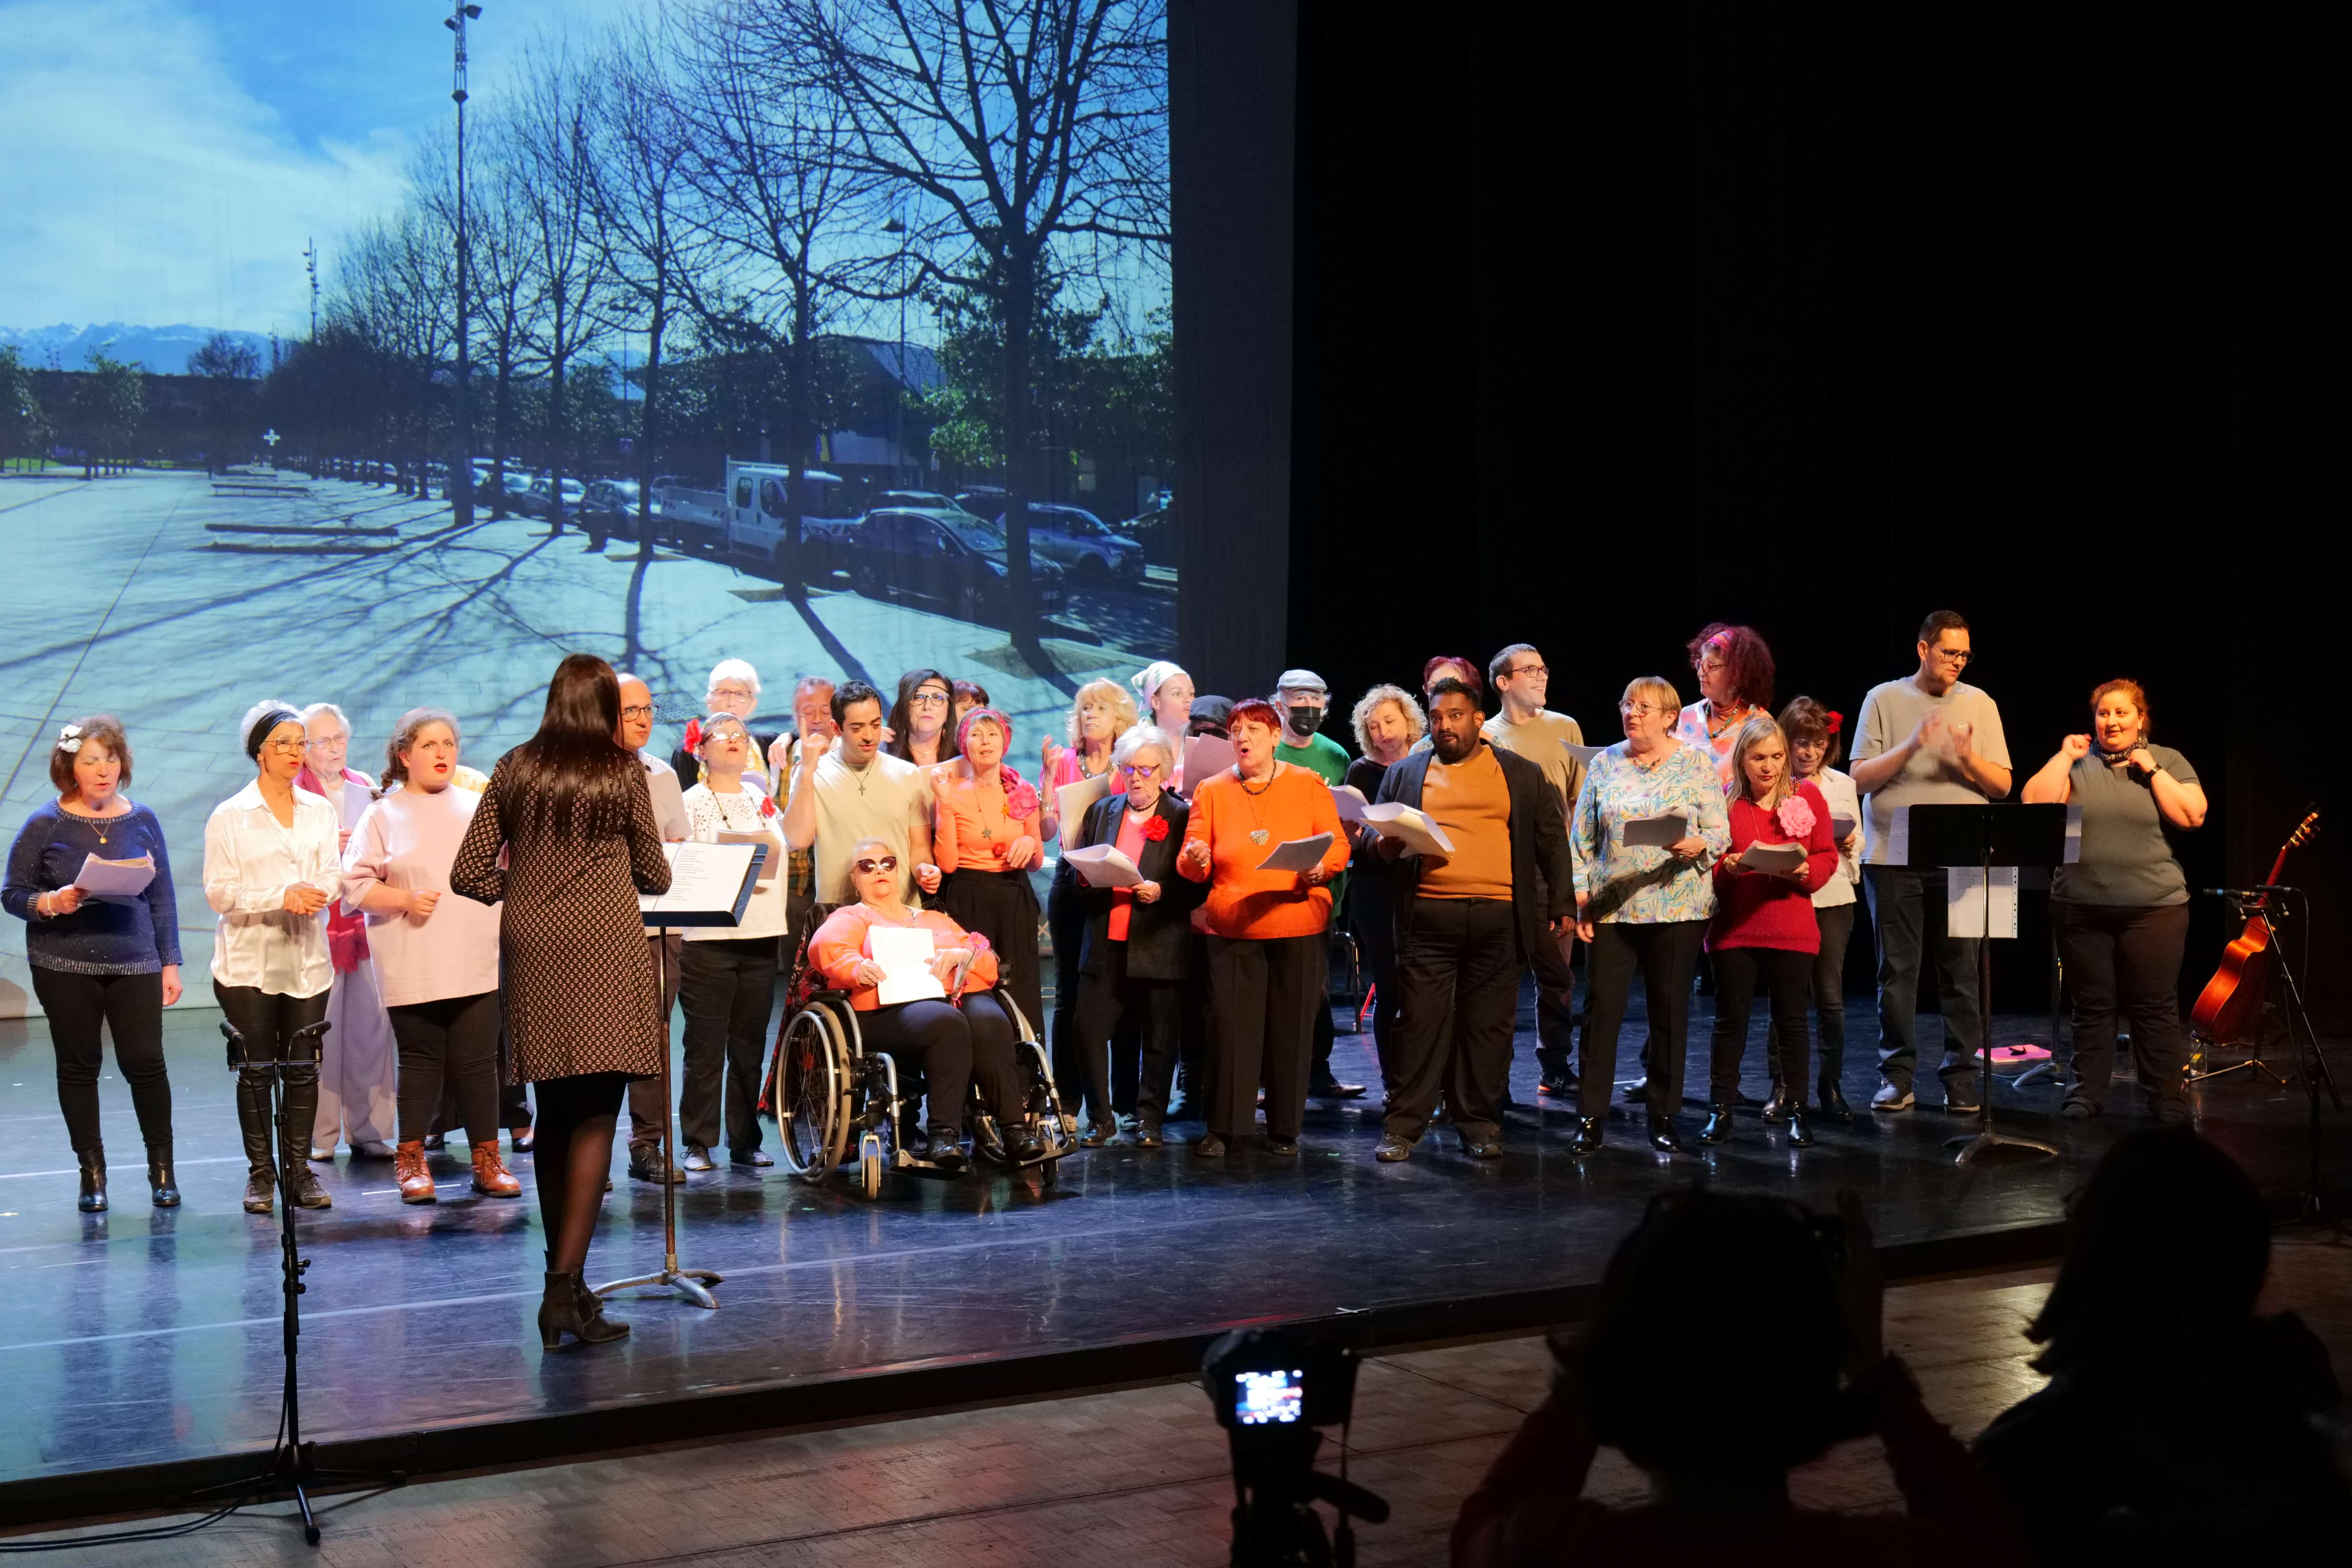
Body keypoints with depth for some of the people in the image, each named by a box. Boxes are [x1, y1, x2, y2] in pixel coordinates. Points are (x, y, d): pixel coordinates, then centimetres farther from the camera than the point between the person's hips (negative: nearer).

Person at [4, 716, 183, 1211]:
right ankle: (92, 1174, 16)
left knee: (145, 1062, -5)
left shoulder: (142, 821, 5)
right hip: (64, 966, -1)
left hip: (134, 965, 1)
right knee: (79, 1067, 6)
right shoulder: (45, 825, -1)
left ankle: (162, 1167, 10)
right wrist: (50, 903, -19)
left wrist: (170, 963, 7)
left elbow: (162, 898, 9)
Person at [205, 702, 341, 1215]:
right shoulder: (229, 817, -1)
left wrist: (313, 893, -19)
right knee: (255, 1070, 0)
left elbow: (332, 875, 4)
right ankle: (260, 1173, 9)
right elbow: (218, 892, -7)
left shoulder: (320, 811, 10)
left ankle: (299, 1171, 12)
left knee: (304, 1068, 4)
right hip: (249, 963, -3)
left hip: (308, 960, 3)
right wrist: (281, 897, -19)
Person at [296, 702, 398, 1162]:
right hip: (315, 928, -4)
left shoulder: (365, 789, 16)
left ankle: (368, 1129, 8)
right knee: (318, 1033, -6)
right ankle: (319, 1136, 2)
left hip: (365, 922, 4)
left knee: (373, 1027, 0)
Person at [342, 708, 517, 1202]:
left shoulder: (479, 808, 13)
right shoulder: (383, 815, 4)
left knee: (478, 1061, 1)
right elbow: (355, 884, -1)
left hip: (475, 963, 2)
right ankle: (411, 1160, 14)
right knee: (421, 1061, 3)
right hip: (412, 970, -2)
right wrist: (406, 900, -13)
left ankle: (487, 1160, 9)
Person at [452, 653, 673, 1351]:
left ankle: (564, 1282, 22)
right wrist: (645, 867, 28)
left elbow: (468, 875, 5)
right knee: (594, 1118, -5)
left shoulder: (514, 770, 7)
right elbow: (654, 876, 6)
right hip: (605, 946, -4)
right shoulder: (623, 772, -1)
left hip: (531, 950, 4)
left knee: (554, 1116, 14)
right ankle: (565, 1286, -15)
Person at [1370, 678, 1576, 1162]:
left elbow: (1552, 841, 12)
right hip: (1427, 918, 0)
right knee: (1420, 1023, -2)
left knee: (1489, 1026, 4)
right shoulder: (1404, 774, 15)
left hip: (1498, 920, 0)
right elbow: (1376, 836, 17)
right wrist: (1387, 844, -6)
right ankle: (1403, 1127, 4)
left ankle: (1480, 1126, 13)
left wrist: (1563, 904, 5)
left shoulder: (1522, 774, 13)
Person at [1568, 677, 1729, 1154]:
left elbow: (1720, 833, 0)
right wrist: (1580, 896, 0)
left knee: (1670, 1010, 5)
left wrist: (1698, 846, -22)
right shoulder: (1604, 764, 6)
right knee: (1602, 1008, -2)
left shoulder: (1695, 766, 2)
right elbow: (1582, 837, 7)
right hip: (1611, 908, 1)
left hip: (1677, 906, -1)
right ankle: (1590, 1117, 3)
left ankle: (1664, 1115, 15)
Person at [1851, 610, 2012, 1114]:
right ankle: (1897, 1076, 8)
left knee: (1962, 972, 0)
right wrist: (1910, 747, -15)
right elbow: (1861, 779, -2)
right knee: (1897, 971, 2)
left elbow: (2003, 786, 6)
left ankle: (1961, 1077, 7)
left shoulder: (1980, 704, 8)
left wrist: (1970, 759, -13)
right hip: (1893, 857, -1)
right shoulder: (1884, 699, 4)